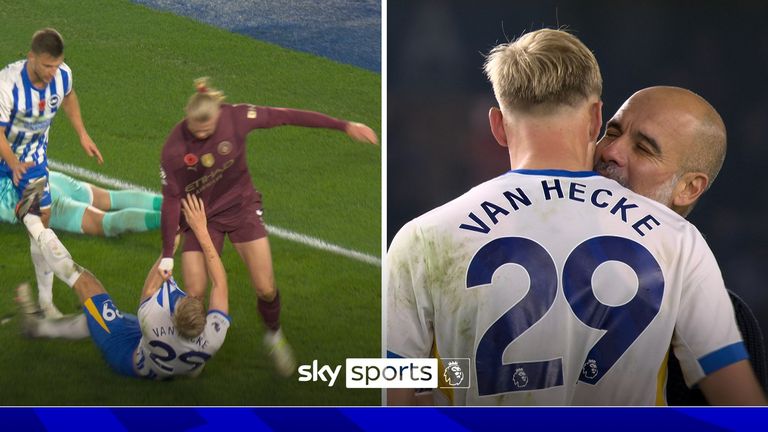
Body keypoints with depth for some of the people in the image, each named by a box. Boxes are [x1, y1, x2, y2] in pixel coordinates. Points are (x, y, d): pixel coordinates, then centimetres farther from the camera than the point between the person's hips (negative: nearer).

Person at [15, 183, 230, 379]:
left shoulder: (153, 326, -44)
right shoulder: (215, 337, -40)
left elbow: (150, 289, -20)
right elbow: (220, 282, -24)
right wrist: (201, 231, -22)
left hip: (130, 360, -3)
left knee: (84, 282, 2)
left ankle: (38, 231, 23)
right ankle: (39, 325, 44)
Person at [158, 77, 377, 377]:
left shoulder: (236, 117, -23)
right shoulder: (174, 149, -24)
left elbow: (287, 117, -16)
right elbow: (171, 199, -16)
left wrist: (344, 126, -13)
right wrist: (168, 254, -16)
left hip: (242, 207, 1)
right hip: (202, 217, -1)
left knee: (266, 288, -1)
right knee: (194, 295, -9)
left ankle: (274, 335, 30)